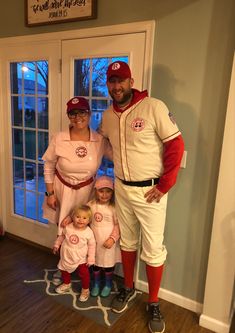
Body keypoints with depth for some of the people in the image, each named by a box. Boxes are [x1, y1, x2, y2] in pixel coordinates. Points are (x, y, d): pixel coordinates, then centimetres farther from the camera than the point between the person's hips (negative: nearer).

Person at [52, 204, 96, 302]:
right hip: (66, 257, 3)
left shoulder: (89, 232, -22)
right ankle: (66, 284, 51)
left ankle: (85, 290, 29)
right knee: (65, 271, 23)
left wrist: (91, 258, -11)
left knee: (84, 274, 3)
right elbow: (62, 236, 4)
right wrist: (56, 245, 9)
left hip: (81, 259, -3)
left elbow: (92, 245, -11)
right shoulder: (68, 228, -16)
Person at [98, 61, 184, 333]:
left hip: (150, 191, -5)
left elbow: (175, 145, -14)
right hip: (121, 188, 5)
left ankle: (153, 304, 28)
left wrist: (164, 186, -14)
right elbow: (101, 140, 23)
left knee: (153, 249, 6)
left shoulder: (154, 107, -15)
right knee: (127, 242, 19)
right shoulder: (107, 116, 3)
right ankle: (128, 288, 42)